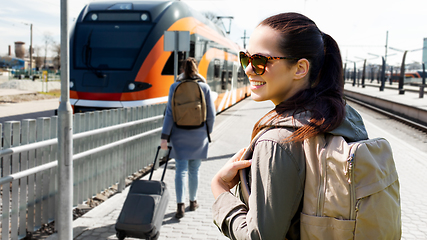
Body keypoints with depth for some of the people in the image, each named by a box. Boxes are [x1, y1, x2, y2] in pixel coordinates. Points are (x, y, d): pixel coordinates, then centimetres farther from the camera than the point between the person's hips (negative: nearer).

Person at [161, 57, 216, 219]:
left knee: (181, 170, 1)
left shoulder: (175, 87, -5)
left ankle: (180, 205, -11)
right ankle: (193, 201, 27)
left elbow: (170, 113, -9)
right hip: (198, 135, 1)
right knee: (194, 170, 14)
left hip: (180, 135, -1)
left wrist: (165, 136, -7)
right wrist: (207, 133, 12)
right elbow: (211, 114, -1)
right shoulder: (204, 87, -3)